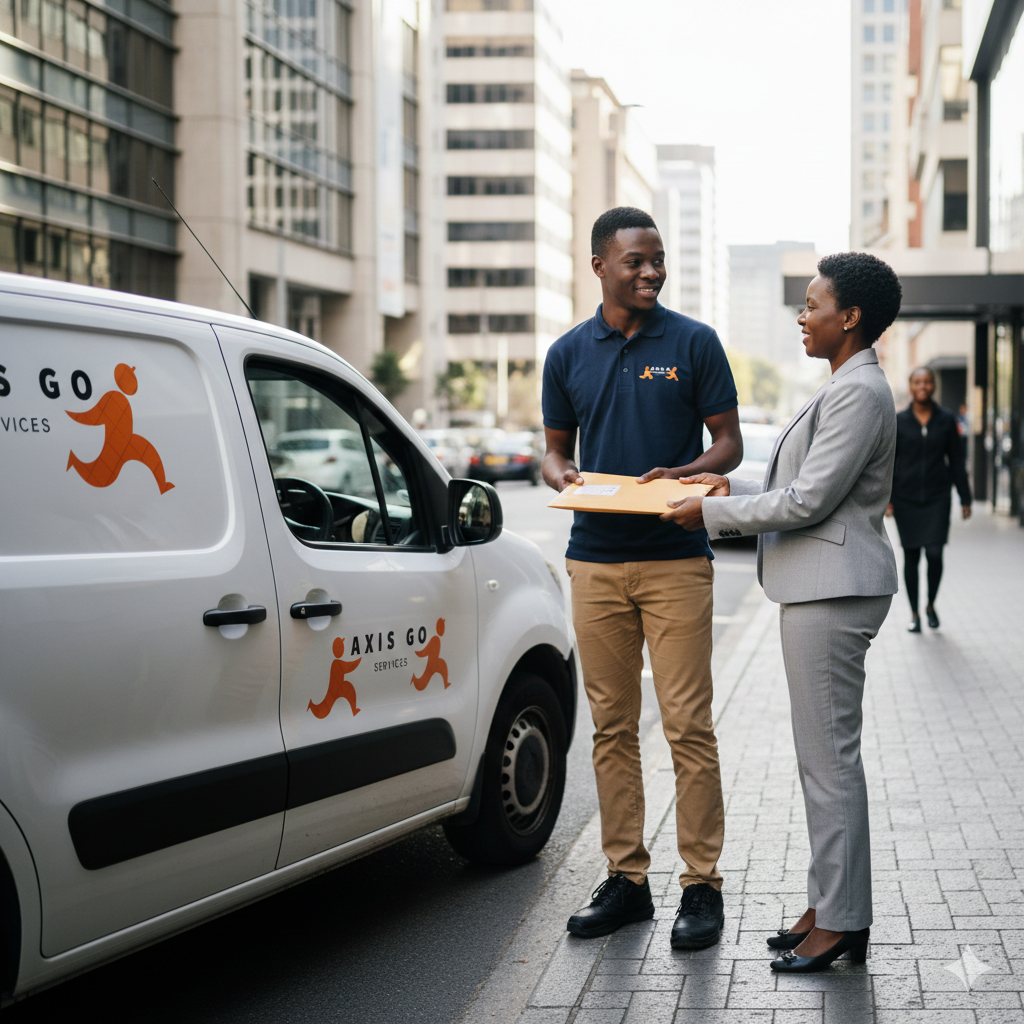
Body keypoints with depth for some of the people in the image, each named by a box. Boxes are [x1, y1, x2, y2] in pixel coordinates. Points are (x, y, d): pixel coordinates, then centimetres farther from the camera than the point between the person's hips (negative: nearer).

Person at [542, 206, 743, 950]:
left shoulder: (694, 343, 2)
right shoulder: (569, 353, 10)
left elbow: (729, 444, 3)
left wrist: (679, 476, -16)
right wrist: (563, 477, -7)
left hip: (675, 559, -3)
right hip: (595, 558, 3)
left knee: (688, 724, -5)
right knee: (612, 726, 7)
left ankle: (702, 885, 2)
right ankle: (626, 879, 15)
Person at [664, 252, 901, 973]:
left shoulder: (860, 392, -15)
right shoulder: (848, 387, 18)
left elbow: (809, 500, -19)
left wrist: (712, 512, -11)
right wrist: (732, 488, 13)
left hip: (835, 592, -11)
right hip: (820, 588, 11)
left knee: (830, 756, -7)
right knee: (826, 754, 14)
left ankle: (841, 922, -1)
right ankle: (829, 905, 21)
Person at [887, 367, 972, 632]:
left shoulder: (946, 420, 2)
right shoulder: (898, 421, 1)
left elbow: (956, 461, 6)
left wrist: (965, 499, 5)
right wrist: (887, 498, -4)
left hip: (937, 497, 0)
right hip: (906, 499, 0)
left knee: (934, 553, -9)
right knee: (911, 556, 5)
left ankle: (931, 605, 15)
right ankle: (914, 613, 18)